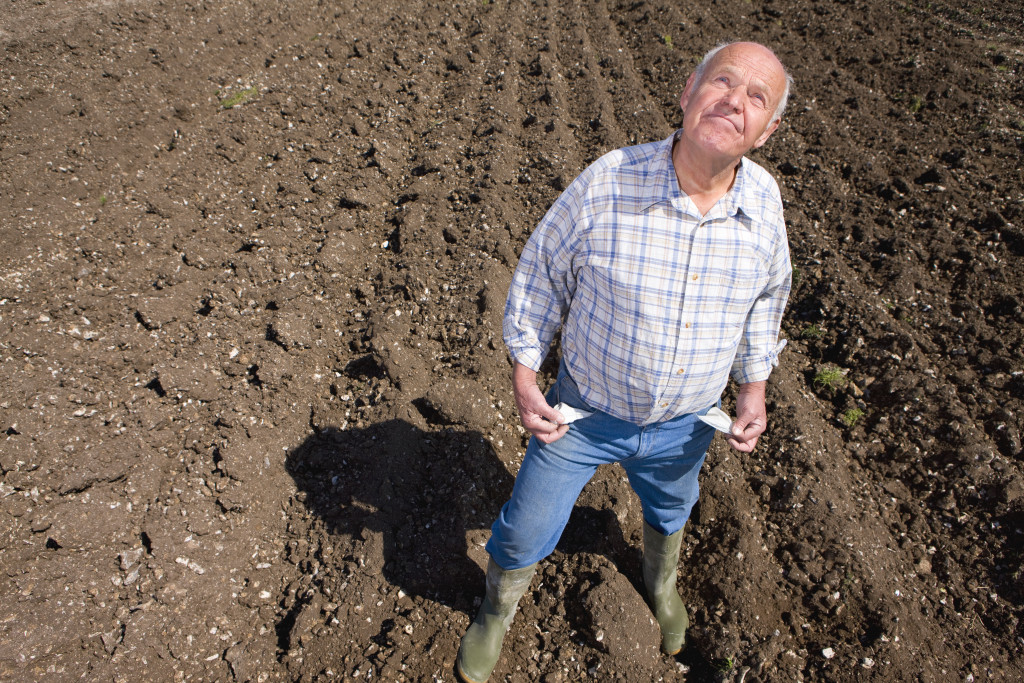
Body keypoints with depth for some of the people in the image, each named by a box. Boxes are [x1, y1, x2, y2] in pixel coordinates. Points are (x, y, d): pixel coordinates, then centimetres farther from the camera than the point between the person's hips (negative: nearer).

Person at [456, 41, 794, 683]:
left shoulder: (765, 202, -13)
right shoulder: (607, 183, -25)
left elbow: (767, 295, 6)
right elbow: (541, 272, -11)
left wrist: (755, 384, 3)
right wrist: (525, 376, -12)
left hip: (685, 423, 3)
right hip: (584, 413, -3)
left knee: (670, 512, 33)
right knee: (526, 532, 13)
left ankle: (662, 583, 70)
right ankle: (498, 611, 50)